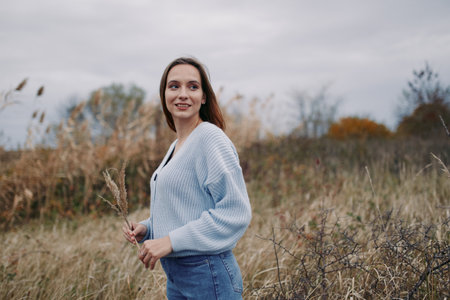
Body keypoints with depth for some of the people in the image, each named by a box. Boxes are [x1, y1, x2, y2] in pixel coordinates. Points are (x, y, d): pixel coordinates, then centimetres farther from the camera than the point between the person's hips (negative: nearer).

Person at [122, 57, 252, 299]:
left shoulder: (211, 138, -14)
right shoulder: (176, 145, 13)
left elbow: (235, 211, -22)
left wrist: (171, 241, -22)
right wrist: (146, 228, 3)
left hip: (207, 277, -8)